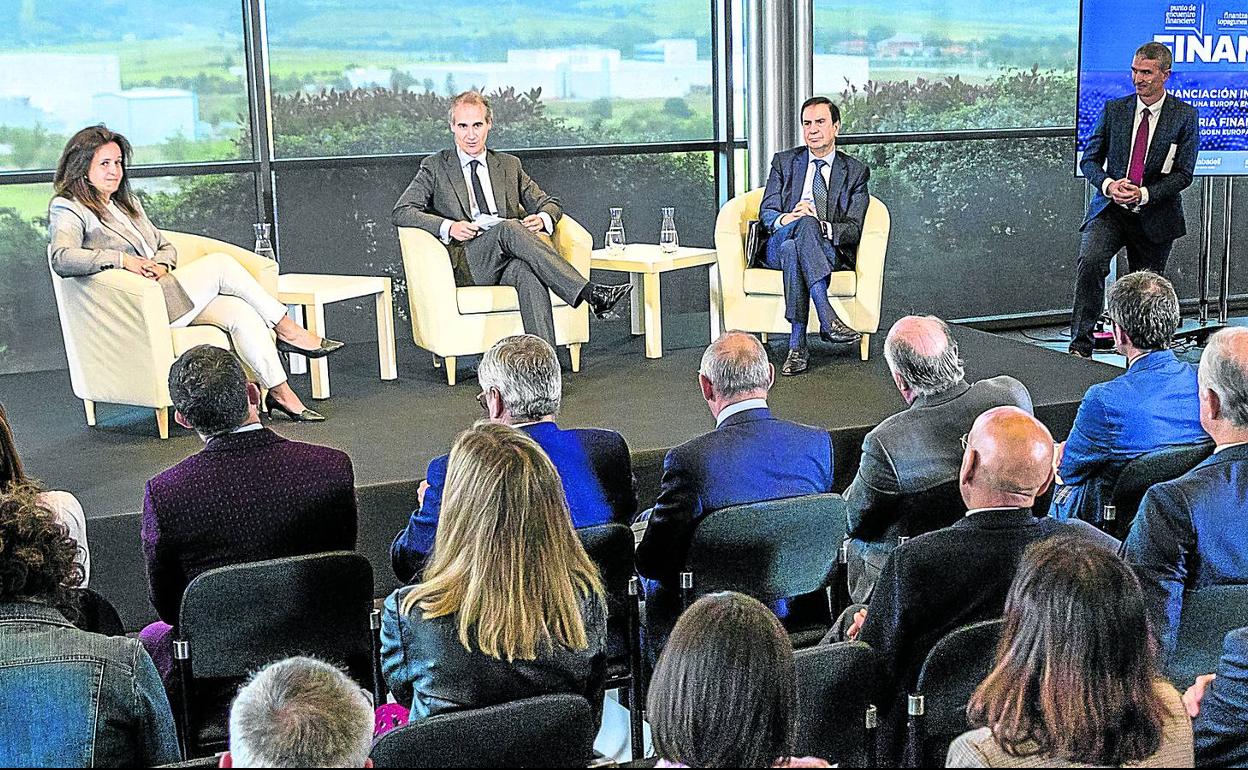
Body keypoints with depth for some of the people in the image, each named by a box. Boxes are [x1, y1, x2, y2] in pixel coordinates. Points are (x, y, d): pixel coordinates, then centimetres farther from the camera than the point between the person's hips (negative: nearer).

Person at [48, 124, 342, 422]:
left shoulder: (128, 203, 24)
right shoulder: (68, 210, -2)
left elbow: (166, 246, 23)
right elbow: (62, 259, -20)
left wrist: (160, 265, -2)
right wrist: (122, 260, -27)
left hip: (163, 293, 8)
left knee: (240, 311, -18)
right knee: (221, 264, -20)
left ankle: (280, 392, -17)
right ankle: (287, 329, -10)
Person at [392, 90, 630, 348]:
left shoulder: (509, 165, 23)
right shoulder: (435, 167, 14)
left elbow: (549, 203, 23)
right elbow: (401, 213, 3)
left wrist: (542, 218, -4)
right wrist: (448, 227, -15)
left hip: (510, 262, 2)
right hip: (466, 265, -2)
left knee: (526, 271, -36)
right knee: (508, 227, -33)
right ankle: (591, 294, -39)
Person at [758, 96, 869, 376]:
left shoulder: (855, 171, 13)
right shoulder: (784, 162, 18)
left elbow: (854, 229, 2)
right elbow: (766, 212, 8)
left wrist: (822, 226, -20)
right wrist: (784, 220, -18)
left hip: (830, 250, -1)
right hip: (778, 247, 1)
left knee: (793, 251, -38)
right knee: (805, 222, -36)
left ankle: (797, 346, -43)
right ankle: (827, 318, -48)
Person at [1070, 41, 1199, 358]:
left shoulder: (1185, 116, -2)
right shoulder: (1113, 109, 3)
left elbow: (1183, 174, -5)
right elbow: (1089, 159, 6)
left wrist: (1144, 195, -19)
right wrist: (1108, 185, -15)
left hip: (1154, 216, 0)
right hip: (1109, 208, 0)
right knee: (1090, 261, -26)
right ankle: (1081, 343, -23)